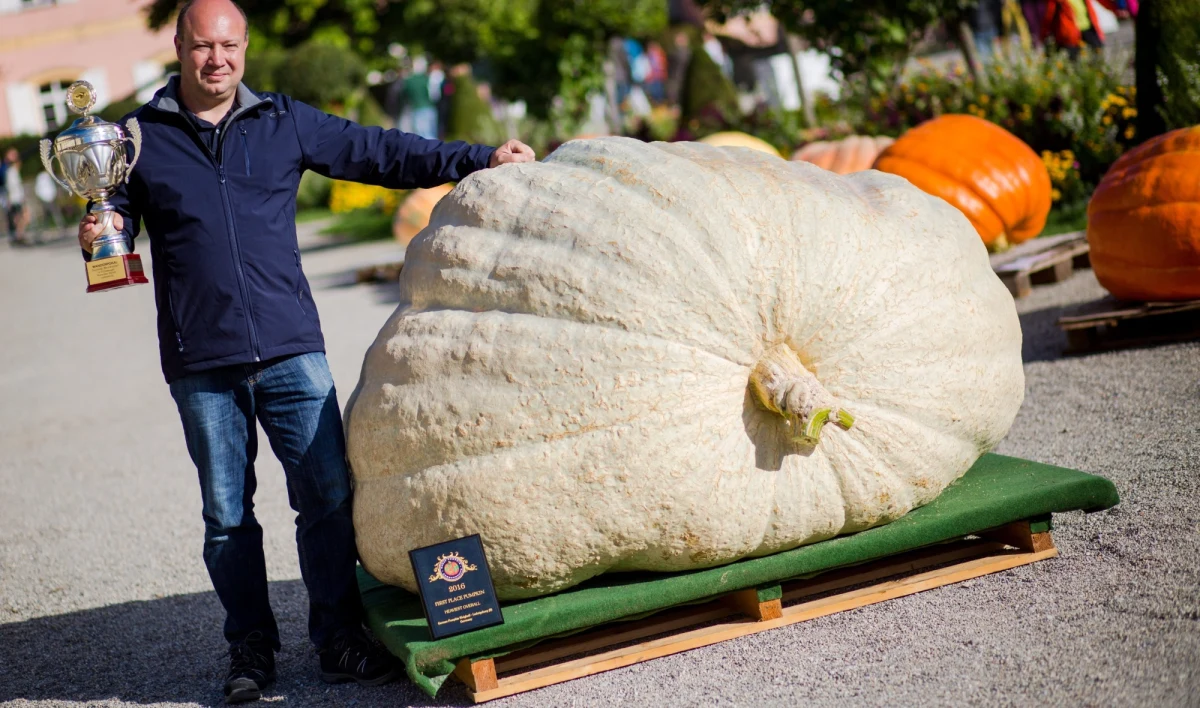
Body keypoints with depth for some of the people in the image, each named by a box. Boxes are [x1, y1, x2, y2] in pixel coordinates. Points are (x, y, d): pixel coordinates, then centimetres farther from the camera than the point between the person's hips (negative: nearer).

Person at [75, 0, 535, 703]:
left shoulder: (286, 122, 10)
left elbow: (380, 152, 11)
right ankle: (251, 648, 23)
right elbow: (116, 216, 15)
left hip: (291, 350, 1)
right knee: (227, 516, 7)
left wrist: (481, 159, 7)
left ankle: (341, 641, 14)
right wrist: (97, 237, -10)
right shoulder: (140, 137, 8)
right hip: (201, 365, 0)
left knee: (329, 495, -1)